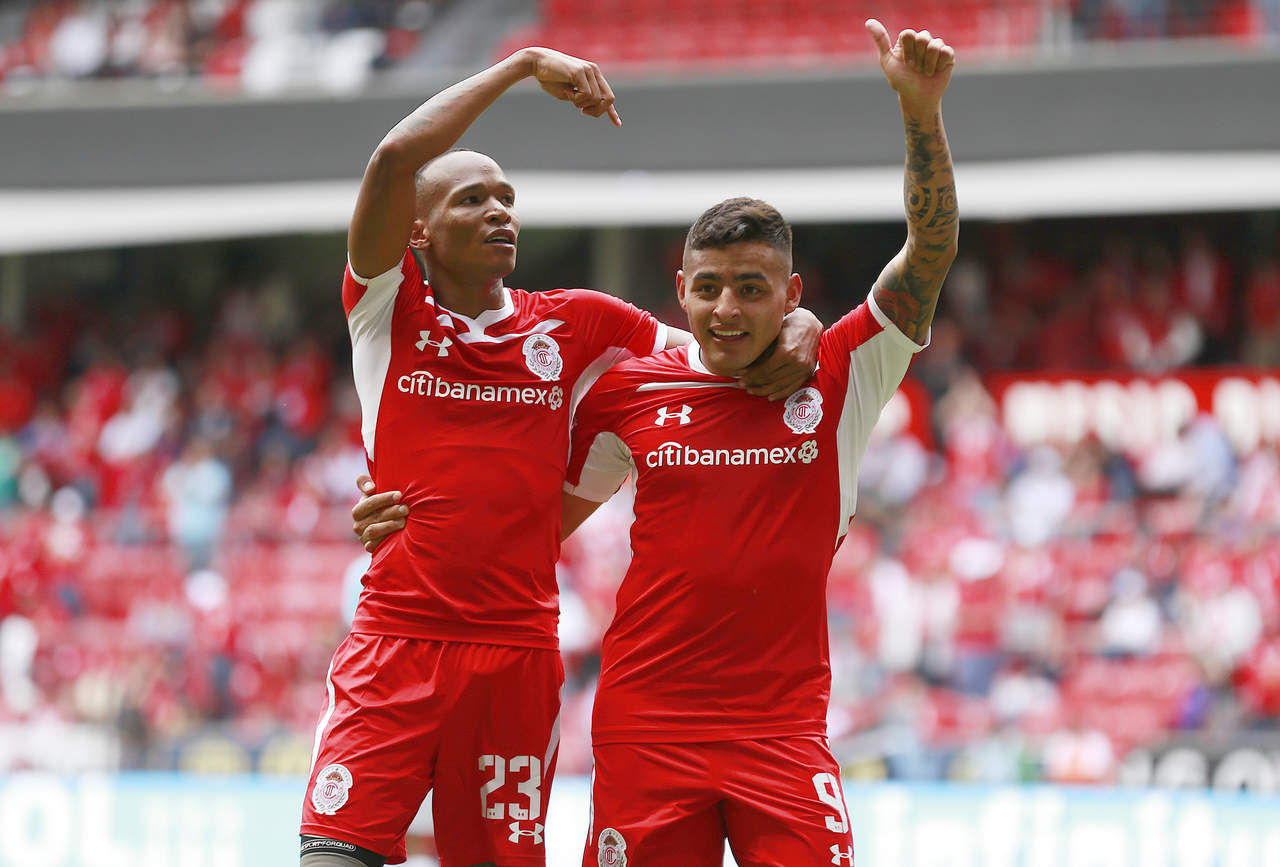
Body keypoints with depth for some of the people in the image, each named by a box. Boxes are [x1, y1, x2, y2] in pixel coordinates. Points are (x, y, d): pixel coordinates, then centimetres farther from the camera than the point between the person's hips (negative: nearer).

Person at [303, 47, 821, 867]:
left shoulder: (575, 325, 11)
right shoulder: (389, 309, 4)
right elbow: (394, 161, -10)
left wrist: (797, 336, -7)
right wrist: (524, 65, -8)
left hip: (519, 651, 2)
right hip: (395, 638, -2)